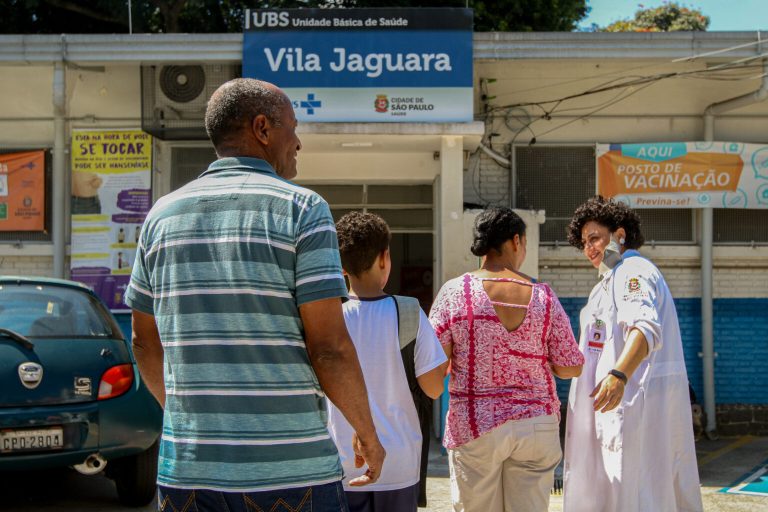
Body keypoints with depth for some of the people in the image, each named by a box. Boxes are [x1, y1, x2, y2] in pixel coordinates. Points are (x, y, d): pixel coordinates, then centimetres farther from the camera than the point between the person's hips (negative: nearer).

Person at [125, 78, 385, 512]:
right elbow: (330, 347, -12)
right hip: (290, 473, -4)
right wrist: (369, 435, 2)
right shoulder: (301, 210, -7)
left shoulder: (163, 215, 7)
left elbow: (146, 342, 14)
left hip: (186, 471, 5)